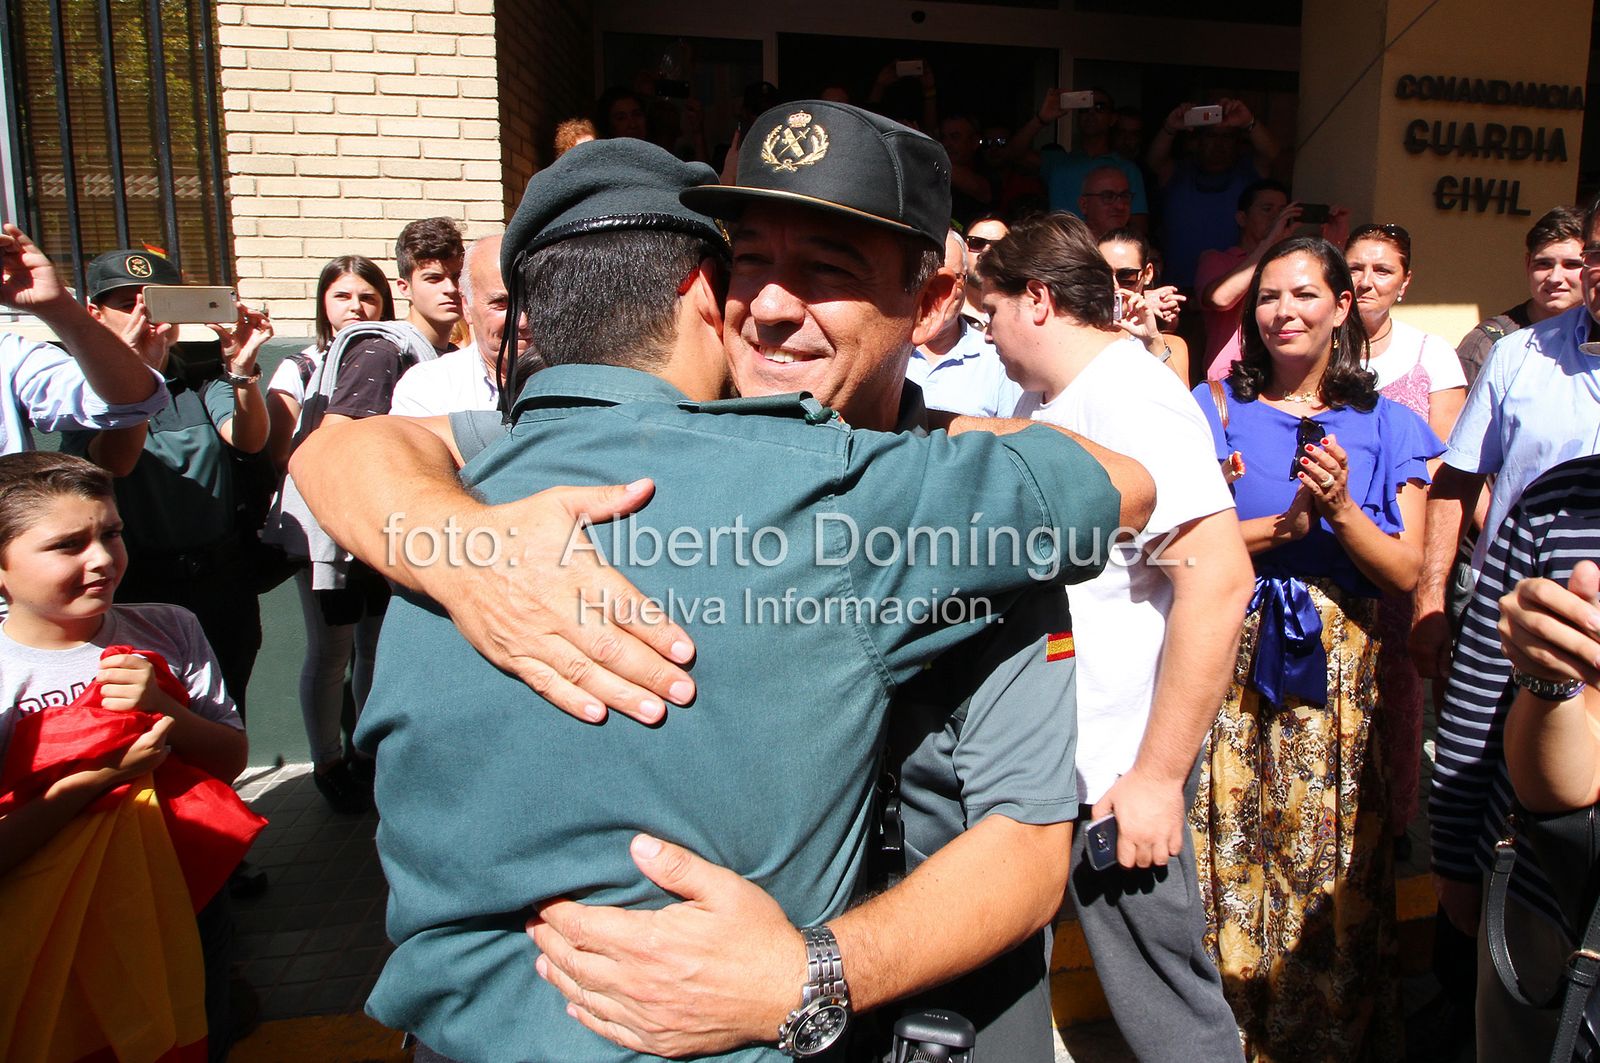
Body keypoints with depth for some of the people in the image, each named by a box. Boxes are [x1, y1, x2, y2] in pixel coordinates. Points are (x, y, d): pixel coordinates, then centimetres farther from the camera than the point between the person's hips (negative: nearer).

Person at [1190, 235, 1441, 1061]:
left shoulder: (1385, 426, 6)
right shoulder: (1218, 408, 4)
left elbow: (1407, 573, 0)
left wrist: (1340, 509, -15)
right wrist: (1281, 526, -17)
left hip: (1337, 668, 1)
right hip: (1233, 660, 0)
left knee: (1330, 858, 5)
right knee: (1228, 851, 4)